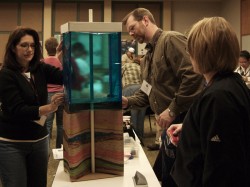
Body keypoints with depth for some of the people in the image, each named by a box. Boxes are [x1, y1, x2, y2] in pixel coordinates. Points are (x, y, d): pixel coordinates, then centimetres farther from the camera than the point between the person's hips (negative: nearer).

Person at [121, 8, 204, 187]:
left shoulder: (171, 40, -13)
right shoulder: (148, 56, 18)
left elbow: (193, 75, -24)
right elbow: (148, 92, 22)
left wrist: (173, 110, -22)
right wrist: (128, 101, 3)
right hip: (169, 124, 10)